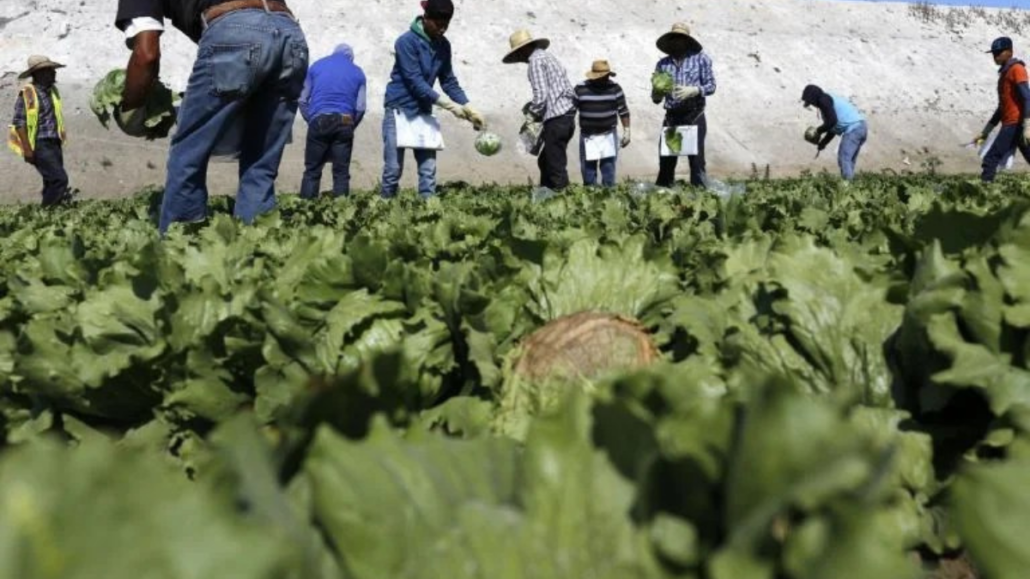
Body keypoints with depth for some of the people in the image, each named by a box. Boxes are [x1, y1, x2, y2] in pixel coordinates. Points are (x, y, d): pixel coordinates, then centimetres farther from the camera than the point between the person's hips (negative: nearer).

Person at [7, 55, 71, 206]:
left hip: (54, 144, 8)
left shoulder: (52, 91, 12)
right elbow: (19, 123, -13)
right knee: (59, 179, -14)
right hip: (40, 145, -8)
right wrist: (27, 149, -17)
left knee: (51, 182, 12)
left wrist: (60, 140, 22)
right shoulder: (27, 94, -11)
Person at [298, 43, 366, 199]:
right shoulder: (357, 72, 13)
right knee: (341, 172, 3)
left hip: (319, 121, 0)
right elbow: (360, 107, 4)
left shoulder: (316, 66, 14)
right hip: (344, 123, 0)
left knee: (312, 171, 3)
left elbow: (303, 100, 10)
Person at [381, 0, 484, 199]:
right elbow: (415, 82, -20)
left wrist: (470, 110, -2)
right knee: (393, 168, -3)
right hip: (399, 110, -5)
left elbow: (449, 81, 8)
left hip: (423, 112, 6)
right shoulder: (407, 41, -16)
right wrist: (448, 104, -23)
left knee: (428, 168, -1)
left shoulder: (443, 45, 4)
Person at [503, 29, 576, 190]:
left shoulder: (536, 61, -7)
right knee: (545, 161, 18)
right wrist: (537, 113, 16)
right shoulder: (547, 57, 22)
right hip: (567, 114, 10)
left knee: (556, 165, -5)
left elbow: (541, 95, -16)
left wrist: (531, 115, -4)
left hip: (557, 118, -10)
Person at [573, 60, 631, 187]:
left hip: (609, 134, 0)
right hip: (587, 135, 0)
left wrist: (626, 131, 0)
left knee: (608, 168, 3)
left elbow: (623, 111, 3)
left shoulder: (615, 88, -4)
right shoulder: (580, 89, -6)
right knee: (588, 170, 7)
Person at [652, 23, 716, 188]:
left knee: (696, 159, -3)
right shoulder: (663, 64, 8)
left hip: (694, 116, -2)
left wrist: (693, 90, -17)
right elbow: (655, 98, 8)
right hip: (671, 117, 2)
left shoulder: (700, 59, 3)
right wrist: (658, 91, -15)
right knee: (666, 159, 2)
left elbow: (711, 86, 0)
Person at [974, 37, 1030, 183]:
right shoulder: (1004, 73, 22)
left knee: (991, 159, -11)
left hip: (1016, 124, -9)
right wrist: (985, 132, 24)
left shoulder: (1016, 69, -6)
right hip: (1010, 124, 9)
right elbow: (1003, 106, 25)